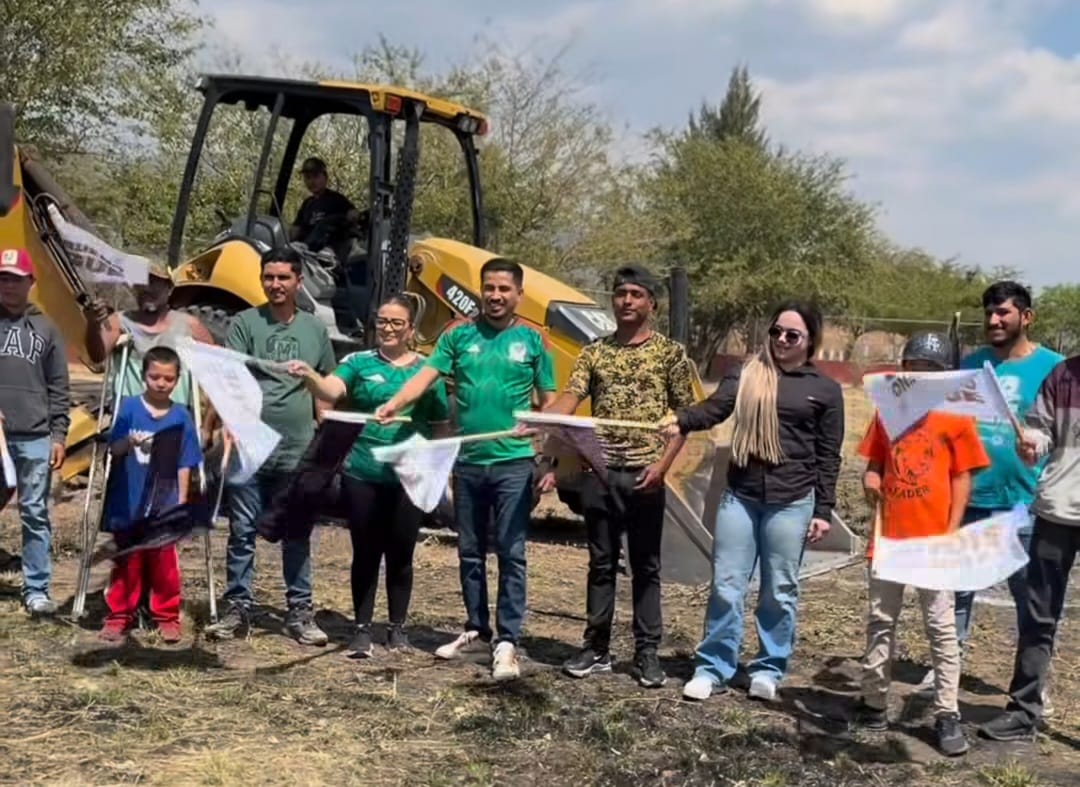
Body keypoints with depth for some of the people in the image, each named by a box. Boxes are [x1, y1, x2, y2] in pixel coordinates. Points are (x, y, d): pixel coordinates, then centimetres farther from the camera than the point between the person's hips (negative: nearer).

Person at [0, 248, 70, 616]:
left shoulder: (45, 329, 11)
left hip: (35, 438, 1)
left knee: (35, 514, 4)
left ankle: (37, 589, 9)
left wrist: (58, 435, 4)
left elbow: (59, 389, 11)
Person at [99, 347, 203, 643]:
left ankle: (167, 616, 17)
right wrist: (130, 442, -27)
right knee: (127, 563, 9)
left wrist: (182, 502, 0)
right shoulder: (128, 408, -1)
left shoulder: (181, 417, 1)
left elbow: (184, 465, 3)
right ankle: (119, 615, 19)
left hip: (164, 505, 0)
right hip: (128, 504, 0)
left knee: (164, 563, 5)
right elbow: (114, 449, -5)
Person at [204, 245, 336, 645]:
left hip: (298, 451, 2)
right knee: (242, 532, 4)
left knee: (297, 535, 10)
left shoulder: (315, 329, 10)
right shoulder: (246, 323, 1)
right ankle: (237, 608, 14)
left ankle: (300, 612, 18)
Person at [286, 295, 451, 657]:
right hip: (363, 476, -1)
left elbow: (441, 428, 11)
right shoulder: (359, 362, 2)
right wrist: (309, 376, -37)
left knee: (401, 555, 10)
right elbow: (331, 390, -17)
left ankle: (398, 627, 25)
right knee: (366, 554, 7)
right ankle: (362, 630, 17)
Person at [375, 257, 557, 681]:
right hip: (467, 461, 3)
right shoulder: (458, 335, 5)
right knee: (470, 552, 13)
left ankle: (506, 641, 0)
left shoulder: (533, 340, 3)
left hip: (514, 462, -3)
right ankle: (476, 628, 27)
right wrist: (394, 403, -26)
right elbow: (426, 375, -6)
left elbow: (548, 403, 5)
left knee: (511, 554, -4)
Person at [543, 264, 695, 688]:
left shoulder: (670, 352, 2)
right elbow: (569, 398, -4)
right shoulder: (594, 352, 8)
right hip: (600, 472, 2)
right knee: (601, 563, 10)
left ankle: (646, 653, 13)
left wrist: (663, 463, -12)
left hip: (645, 474, -2)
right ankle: (596, 649, 18)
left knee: (645, 566, 5)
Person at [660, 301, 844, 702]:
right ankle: (712, 667, 15)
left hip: (791, 502, -1)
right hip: (739, 495, 2)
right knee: (725, 585, 4)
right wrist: (680, 420, -30)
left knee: (779, 591, 8)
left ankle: (768, 669, 22)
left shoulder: (825, 390, 3)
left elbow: (828, 456, 3)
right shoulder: (747, 375, 7)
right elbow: (714, 408, -9)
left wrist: (823, 511, -1)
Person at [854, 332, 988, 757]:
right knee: (880, 622, 12)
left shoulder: (956, 417, -3)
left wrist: (951, 533, -9)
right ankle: (874, 702, 23)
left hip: (933, 540, -3)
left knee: (942, 628, 3)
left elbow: (962, 479, -3)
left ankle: (947, 715, 8)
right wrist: (871, 481, -9)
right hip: (889, 536, 4)